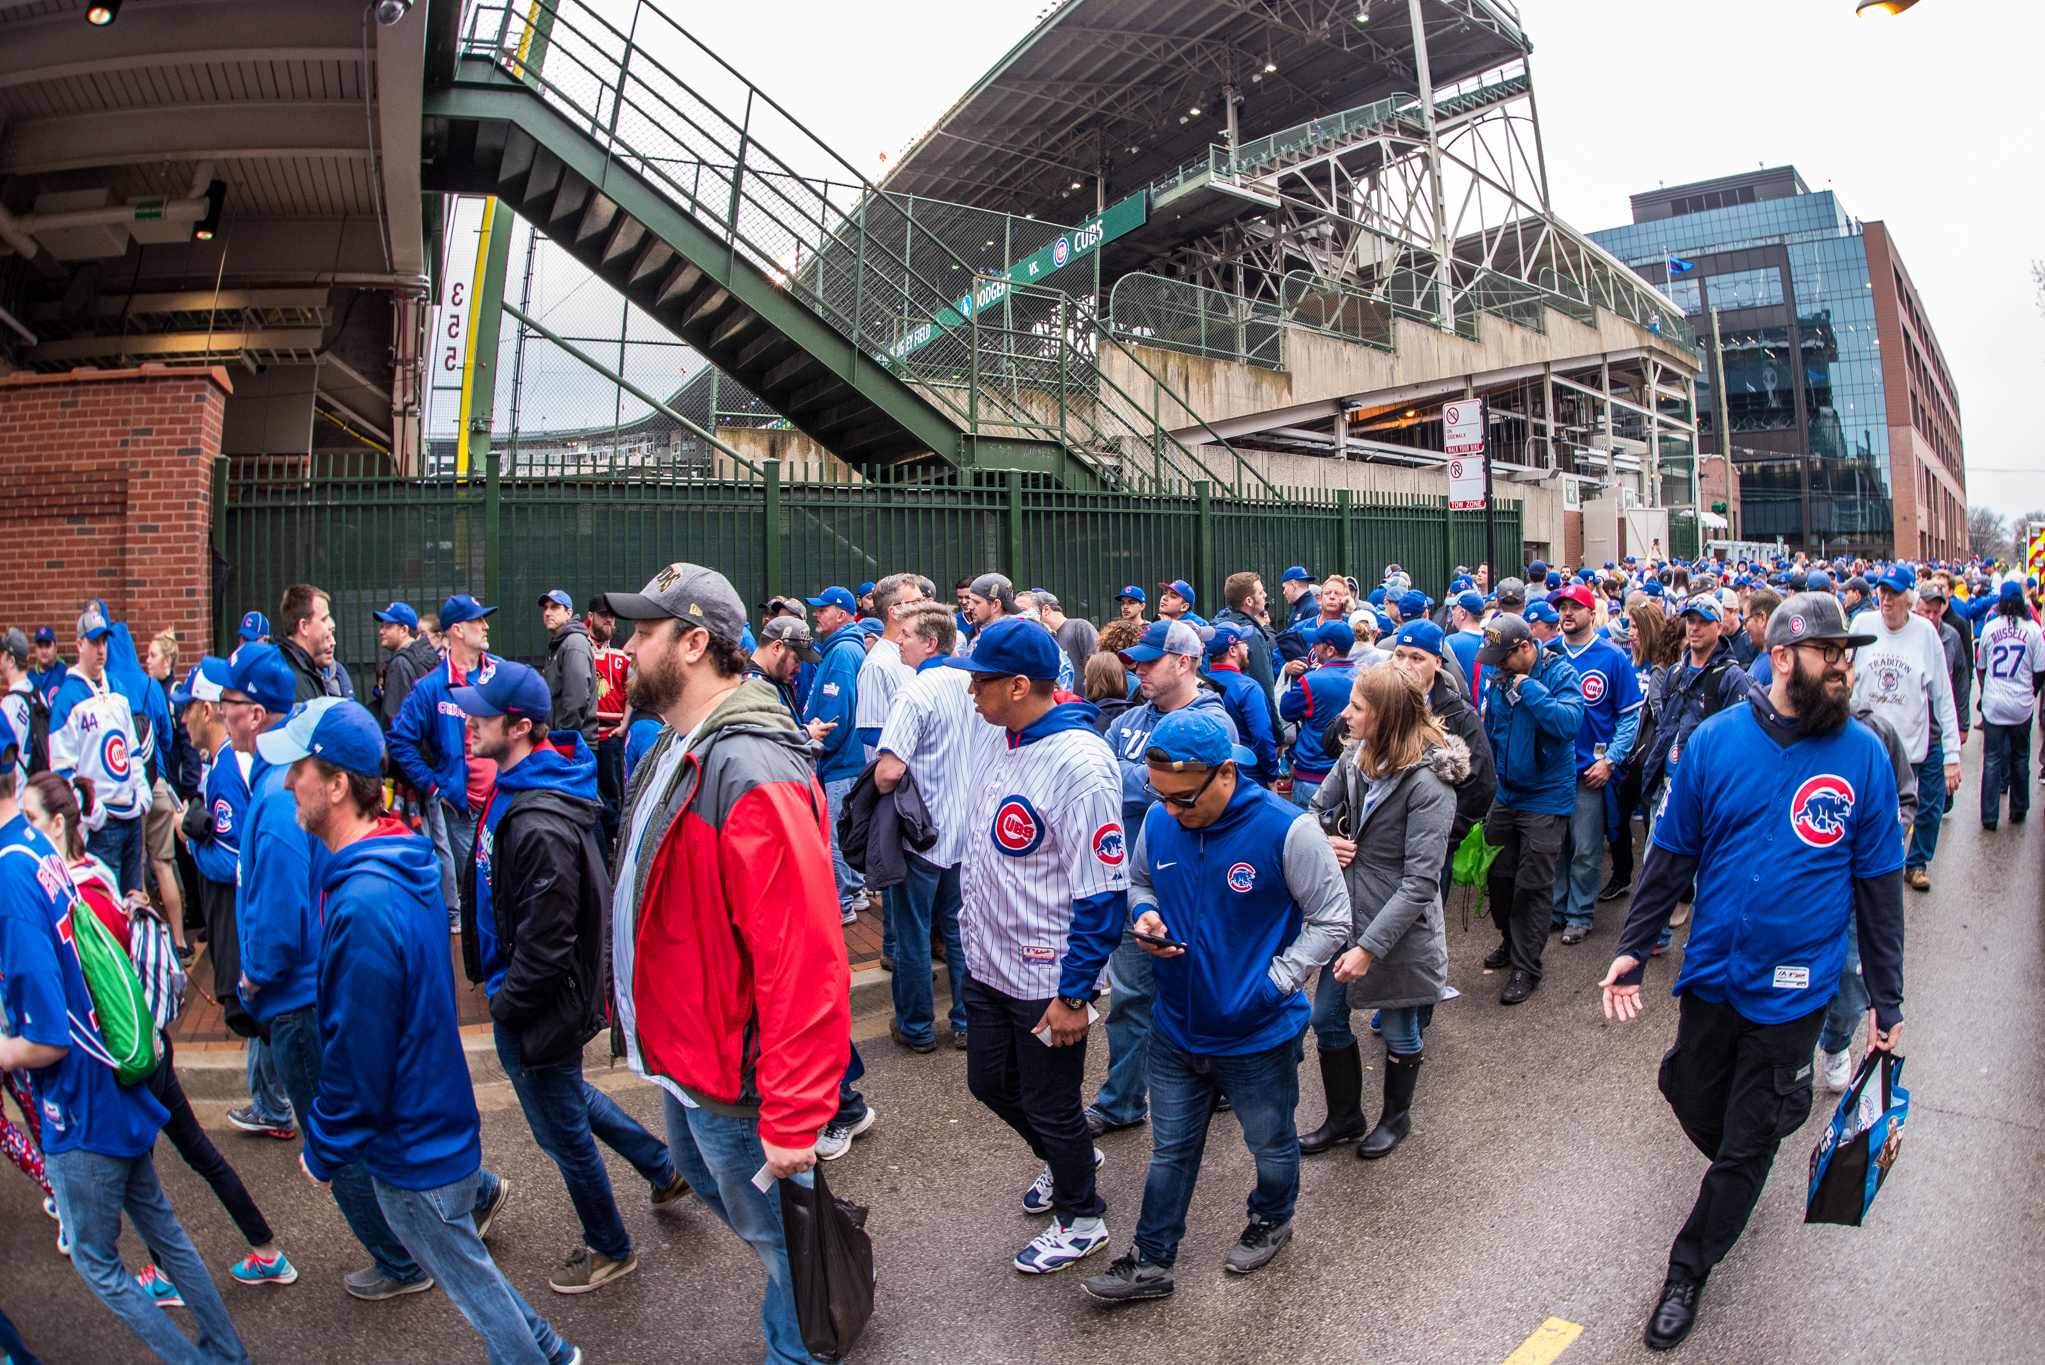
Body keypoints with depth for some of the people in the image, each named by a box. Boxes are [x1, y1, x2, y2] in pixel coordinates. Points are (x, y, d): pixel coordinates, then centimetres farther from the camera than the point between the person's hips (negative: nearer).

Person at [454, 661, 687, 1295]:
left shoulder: (542, 826, -32)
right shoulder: (513, 789, 0)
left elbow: (546, 945, -29)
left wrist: (506, 1007, -14)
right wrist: (498, 990, 15)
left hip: (541, 1006, -10)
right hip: (519, 993, 10)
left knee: (563, 1129, 10)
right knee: (568, 1095, 27)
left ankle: (610, 1248, 33)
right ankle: (664, 1168, 44)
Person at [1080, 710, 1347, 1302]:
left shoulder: (1286, 829, -23)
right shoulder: (1159, 822, -9)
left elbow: (1332, 918, -14)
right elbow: (1137, 881, 11)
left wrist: (1274, 982, -20)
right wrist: (1146, 915, -11)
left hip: (1258, 1034, -3)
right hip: (1176, 1030, 3)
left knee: (1271, 1146, 22)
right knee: (1170, 1149, 18)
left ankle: (1271, 1220, 51)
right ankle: (1150, 1263, 33)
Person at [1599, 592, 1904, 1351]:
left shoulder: (1864, 755, -7)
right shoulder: (1716, 741, -7)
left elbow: (1879, 883, -1)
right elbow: (1672, 854, 1)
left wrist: (1886, 1000, 1)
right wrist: (1633, 948, -2)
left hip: (1795, 989, -1)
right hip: (1714, 971, 1)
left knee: (1748, 1140, 9)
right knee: (1692, 1096, 16)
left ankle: (1689, 1271, 28)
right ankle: (1741, 1173, 50)